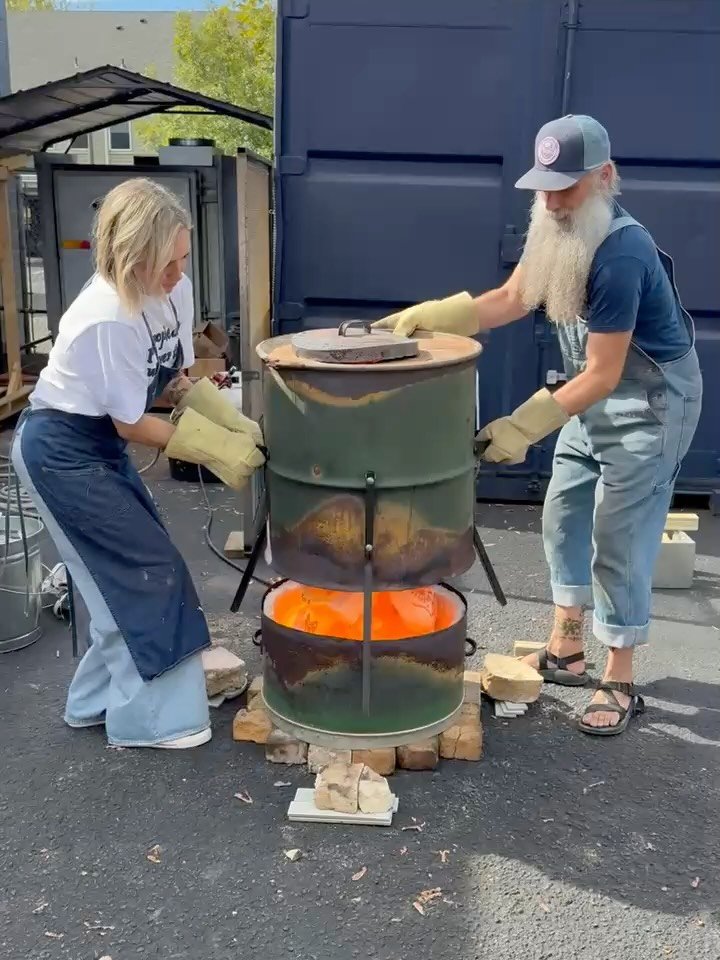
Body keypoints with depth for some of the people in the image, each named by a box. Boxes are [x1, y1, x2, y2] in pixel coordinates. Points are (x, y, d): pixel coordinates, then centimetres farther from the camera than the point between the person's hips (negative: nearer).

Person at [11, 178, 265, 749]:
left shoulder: (176, 291, -8)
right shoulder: (109, 318, -31)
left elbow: (174, 381, 4)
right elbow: (131, 424, -22)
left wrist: (233, 423, -9)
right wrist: (216, 450, -20)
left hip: (99, 446, 8)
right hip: (60, 450, -8)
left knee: (130, 571, 12)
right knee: (144, 569, -5)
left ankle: (98, 699, 29)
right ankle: (146, 718, 10)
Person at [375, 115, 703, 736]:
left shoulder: (620, 254, -31)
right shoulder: (561, 230, -4)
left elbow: (603, 374, -29)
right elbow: (510, 300, 0)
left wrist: (523, 428, -32)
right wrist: (426, 317, -11)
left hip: (652, 401, -9)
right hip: (598, 397, 9)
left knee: (619, 538, -6)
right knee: (564, 515, 11)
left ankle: (620, 684, 8)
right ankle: (565, 651, 25)